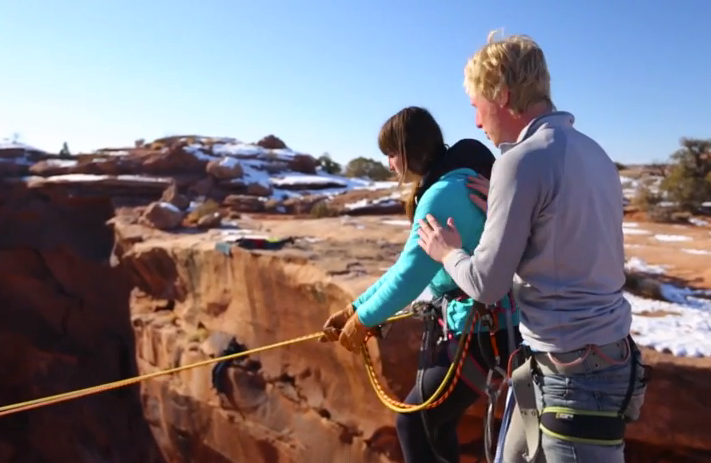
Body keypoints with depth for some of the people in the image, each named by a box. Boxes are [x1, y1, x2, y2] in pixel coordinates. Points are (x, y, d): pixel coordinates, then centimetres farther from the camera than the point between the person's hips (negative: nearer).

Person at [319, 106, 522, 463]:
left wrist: (364, 320, -6)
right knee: (434, 420, 22)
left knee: (413, 422, 6)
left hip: (482, 331, -9)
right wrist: (355, 308, 10)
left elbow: (410, 275, -23)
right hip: (491, 324, 9)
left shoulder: (443, 194, -22)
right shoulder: (462, 180, 10)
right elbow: (411, 265, 11)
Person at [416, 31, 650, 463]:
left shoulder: (522, 160, -19)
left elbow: (486, 285, -16)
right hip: (601, 352, 9)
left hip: (573, 371, -9)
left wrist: (448, 252, 3)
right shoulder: (591, 150, 7)